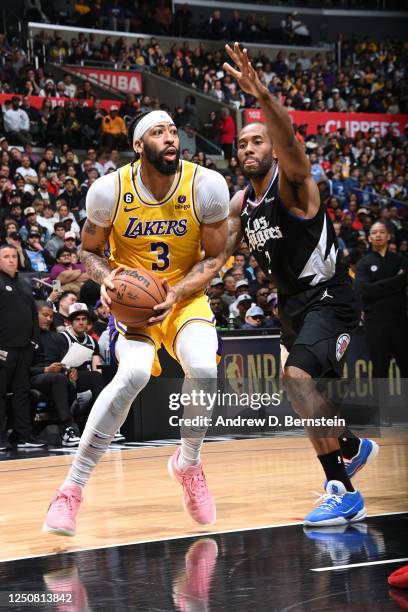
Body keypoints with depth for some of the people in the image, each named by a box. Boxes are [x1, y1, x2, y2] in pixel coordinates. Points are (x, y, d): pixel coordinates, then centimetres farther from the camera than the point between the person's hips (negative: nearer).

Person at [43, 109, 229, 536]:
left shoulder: (207, 186, -14)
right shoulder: (109, 190, -14)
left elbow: (214, 257, -4)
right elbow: (89, 250, 2)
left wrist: (176, 293, -20)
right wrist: (106, 278, -20)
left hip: (185, 296, 1)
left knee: (203, 369, -28)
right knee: (133, 374, -30)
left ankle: (188, 464, 4)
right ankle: (71, 489, -19)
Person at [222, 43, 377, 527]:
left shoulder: (292, 183, -16)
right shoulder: (240, 203, 6)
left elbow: (288, 140, -37)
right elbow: (217, 253, 8)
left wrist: (262, 96, -56)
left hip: (328, 300, -9)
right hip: (292, 305, 9)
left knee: (298, 375, -30)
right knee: (311, 392, 21)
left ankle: (342, 492, -27)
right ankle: (354, 448, 53)